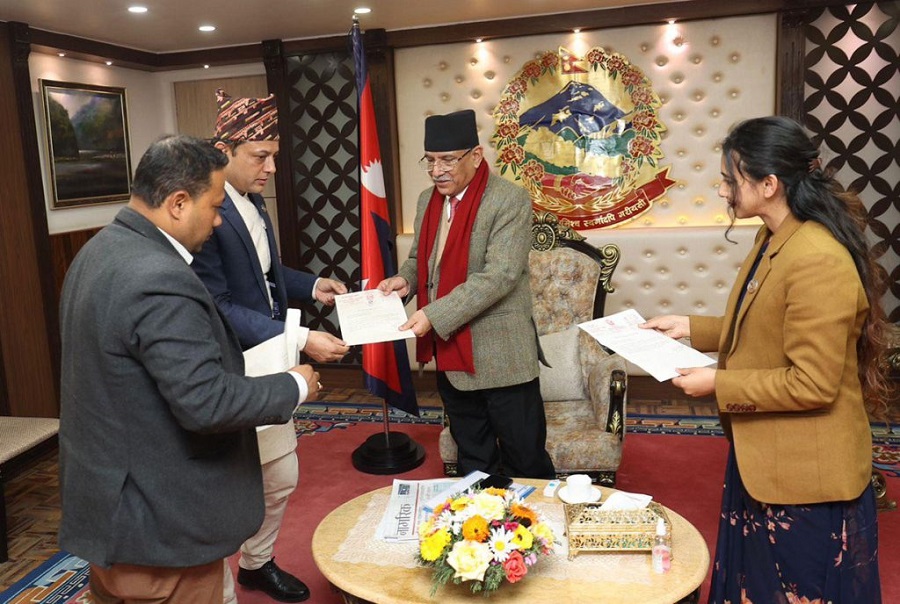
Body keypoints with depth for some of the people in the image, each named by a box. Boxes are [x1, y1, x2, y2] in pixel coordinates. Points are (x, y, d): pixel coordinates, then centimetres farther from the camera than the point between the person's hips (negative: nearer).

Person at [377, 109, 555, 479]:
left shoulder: (510, 200, -14)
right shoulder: (427, 200, 9)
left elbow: (499, 275, -22)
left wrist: (434, 315, -27)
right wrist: (405, 279, -3)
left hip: (500, 355, -6)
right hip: (451, 355, 7)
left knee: (525, 460, 7)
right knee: (473, 462, 20)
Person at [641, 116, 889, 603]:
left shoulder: (818, 261, -27)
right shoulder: (773, 240, 3)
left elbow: (812, 384, -26)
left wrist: (719, 385, -20)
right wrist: (692, 327, 6)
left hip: (804, 476, -9)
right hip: (763, 459, 9)